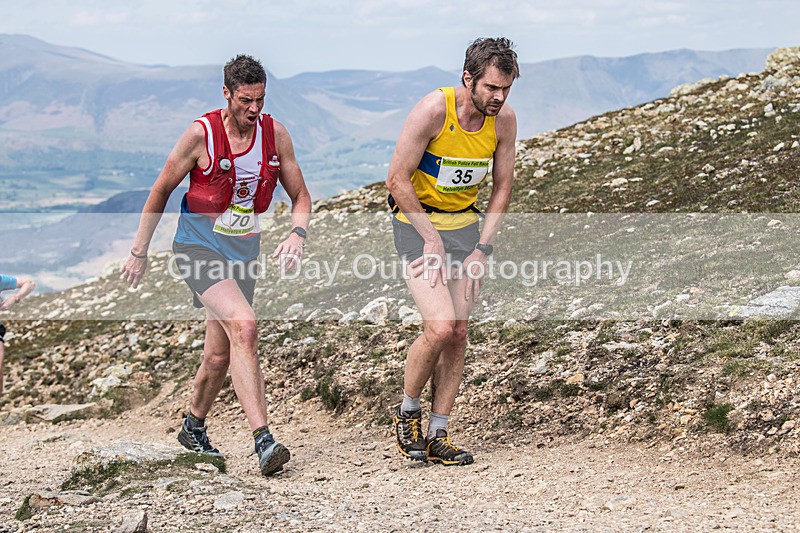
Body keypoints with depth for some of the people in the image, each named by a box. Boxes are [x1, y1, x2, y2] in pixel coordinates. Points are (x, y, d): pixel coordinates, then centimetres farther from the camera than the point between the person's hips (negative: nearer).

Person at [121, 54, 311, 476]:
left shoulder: (274, 134, -2)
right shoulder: (201, 135, -13)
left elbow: (300, 195, 7)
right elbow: (160, 192, -2)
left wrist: (297, 234, -14)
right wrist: (139, 252, 2)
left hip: (243, 252, 5)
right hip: (199, 248, -5)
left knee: (220, 356, 12)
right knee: (243, 325, -27)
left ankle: (193, 427, 39)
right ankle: (262, 438, -31)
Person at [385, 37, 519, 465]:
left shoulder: (504, 119, -6)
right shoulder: (433, 110, -22)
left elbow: (502, 187, 4)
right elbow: (397, 179, -17)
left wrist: (482, 248, -4)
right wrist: (432, 239, -16)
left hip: (465, 224, 5)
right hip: (417, 222, -5)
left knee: (458, 333, 1)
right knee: (439, 327, -19)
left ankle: (437, 437, 9)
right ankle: (406, 413, 6)